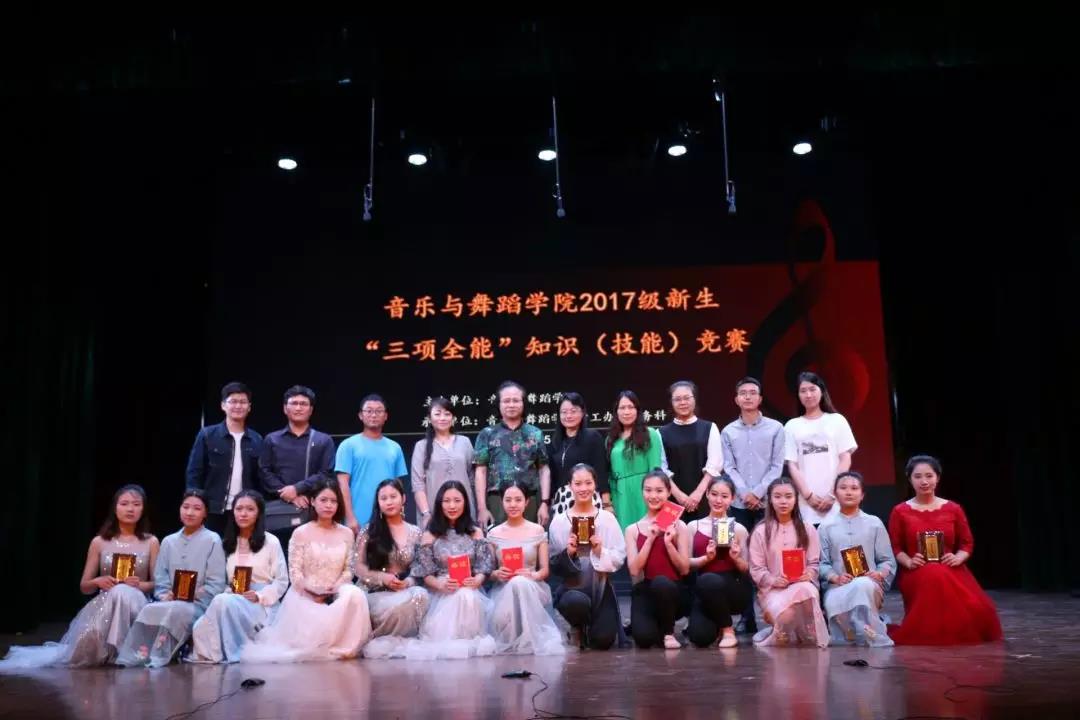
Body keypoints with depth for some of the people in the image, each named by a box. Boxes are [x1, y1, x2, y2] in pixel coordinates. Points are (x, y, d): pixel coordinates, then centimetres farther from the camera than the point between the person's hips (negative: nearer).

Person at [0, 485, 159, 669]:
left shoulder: (151, 542, 5)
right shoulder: (99, 542, 7)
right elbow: (84, 586, 11)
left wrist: (140, 585, -18)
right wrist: (97, 582, -12)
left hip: (135, 604, -1)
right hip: (103, 604, 1)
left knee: (122, 592, -37)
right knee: (91, 636, -33)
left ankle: (117, 651, -25)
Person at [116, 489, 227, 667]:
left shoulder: (212, 540, 4)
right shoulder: (169, 541, 19)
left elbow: (216, 584, -2)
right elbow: (160, 579, 12)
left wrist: (192, 596, -14)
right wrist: (165, 596, -8)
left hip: (198, 604, -4)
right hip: (169, 602, 4)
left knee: (175, 611, -36)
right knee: (149, 610, -30)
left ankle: (156, 657, -39)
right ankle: (134, 655, -34)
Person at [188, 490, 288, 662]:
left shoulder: (271, 542, 3)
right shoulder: (227, 543, 18)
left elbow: (282, 581, 1)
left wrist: (260, 596, -16)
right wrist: (229, 590, -11)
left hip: (262, 606, -3)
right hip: (230, 601, 3)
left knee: (225, 602, -37)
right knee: (200, 628, -32)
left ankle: (234, 652, -25)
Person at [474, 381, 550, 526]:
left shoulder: (535, 434, 10)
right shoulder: (487, 434, 6)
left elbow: (544, 469, 9)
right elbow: (481, 472, 3)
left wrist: (545, 503, -1)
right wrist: (482, 508, -4)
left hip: (530, 502, 1)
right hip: (497, 502, -1)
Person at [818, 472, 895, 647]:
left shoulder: (874, 523, 13)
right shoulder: (826, 527, 13)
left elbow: (888, 560, 11)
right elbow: (822, 563, 6)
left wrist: (880, 574, -11)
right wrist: (835, 577, -14)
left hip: (869, 585, 0)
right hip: (837, 587, 0)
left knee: (862, 586, -39)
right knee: (833, 604, -36)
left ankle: (867, 637, -27)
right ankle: (877, 642, -20)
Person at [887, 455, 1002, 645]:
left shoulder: (953, 509, 11)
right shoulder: (900, 512, 6)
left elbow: (967, 543, 12)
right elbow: (895, 547, 5)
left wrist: (958, 558, -9)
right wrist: (908, 561, -15)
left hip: (951, 572, 2)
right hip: (916, 574, -2)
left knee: (976, 608, -31)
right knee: (934, 577, -42)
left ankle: (958, 634, 8)